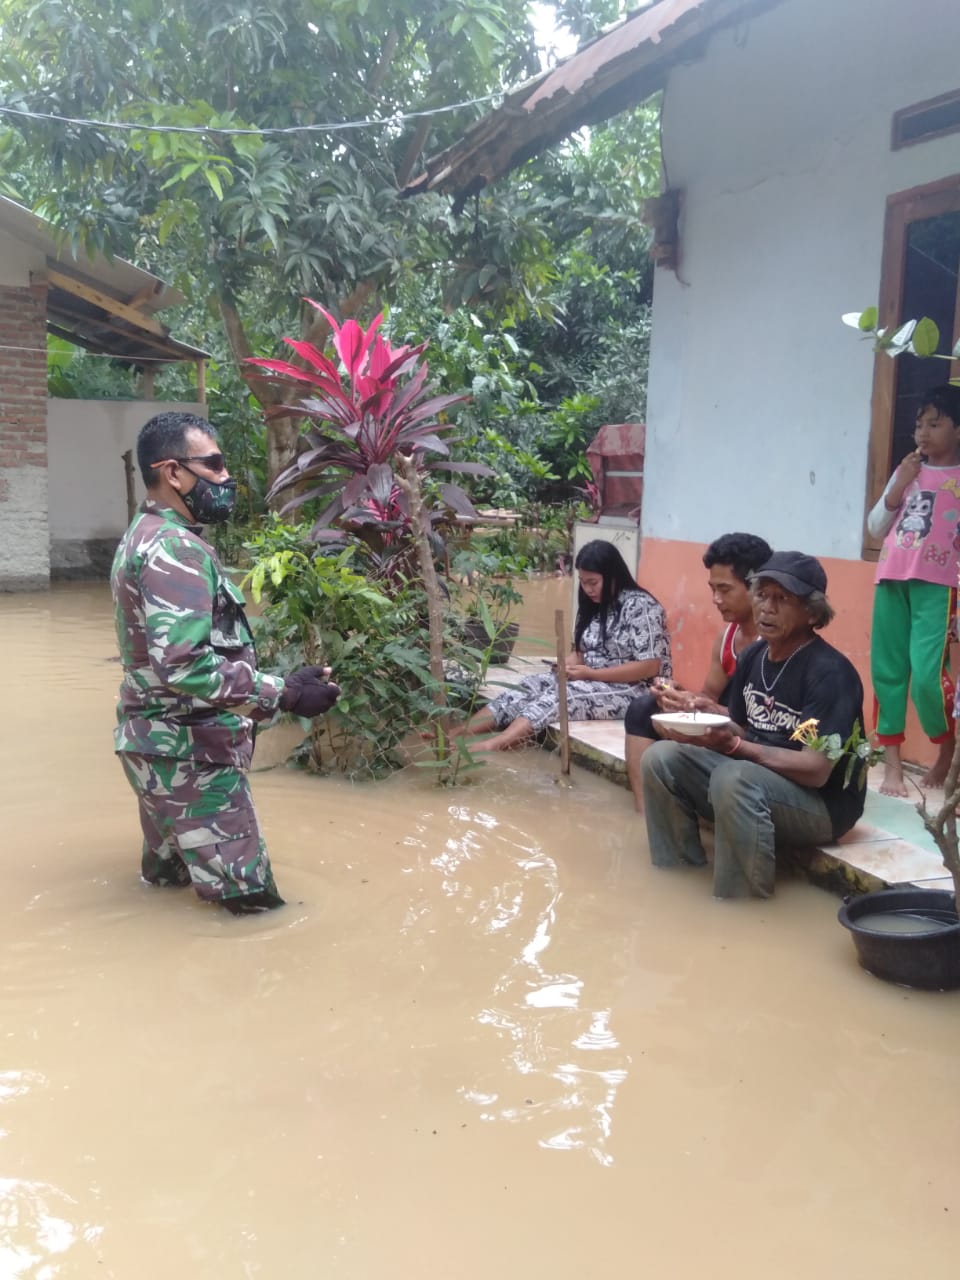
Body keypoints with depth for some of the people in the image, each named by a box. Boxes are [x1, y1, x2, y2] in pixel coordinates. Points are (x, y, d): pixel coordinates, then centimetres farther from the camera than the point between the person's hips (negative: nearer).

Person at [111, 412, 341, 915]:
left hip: (162, 742, 11)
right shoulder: (173, 548, -21)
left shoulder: (146, 536, 13)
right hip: (188, 751, -11)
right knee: (248, 900, -5)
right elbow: (184, 665, -31)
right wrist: (284, 694, -27)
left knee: (170, 880, 23)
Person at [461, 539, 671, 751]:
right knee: (531, 686, -14)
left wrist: (590, 674, -20)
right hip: (591, 682, 8)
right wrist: (567, 666, -9)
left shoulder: (641, 606, -14)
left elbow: (650, 667, -19)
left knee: (563, 696, -31)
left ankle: (491, 746, -49)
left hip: (632, 691, -8)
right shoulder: (594, 605, 10)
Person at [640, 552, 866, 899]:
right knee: (661, 759, -6)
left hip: (822, 802, -8)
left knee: (733, 778, -36)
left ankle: (744, 901, -21)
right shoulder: (753, 655, 4)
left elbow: (816, 770, -25)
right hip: (754, 782, 8)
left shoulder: (829, 672, -19)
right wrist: (712, 715, -12)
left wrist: (732, 746, -33)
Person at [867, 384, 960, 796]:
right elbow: (875, 527, 14)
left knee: (927, 676, -15)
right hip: (892, 580, 5)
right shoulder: (907, 472, 13)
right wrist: (898, 487, 0)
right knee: (887, 672, 3)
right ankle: (892, 764, 10)